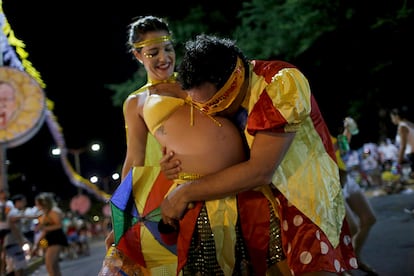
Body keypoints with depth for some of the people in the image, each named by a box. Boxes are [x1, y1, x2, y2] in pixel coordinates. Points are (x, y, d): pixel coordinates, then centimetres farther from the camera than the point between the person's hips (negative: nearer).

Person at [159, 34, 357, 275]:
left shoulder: (281, 84, -24)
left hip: (305, 200, -6)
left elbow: (260, 172, -28)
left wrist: (186, 193, -20)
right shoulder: (216, 88, -3)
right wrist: (179, 164, -13)